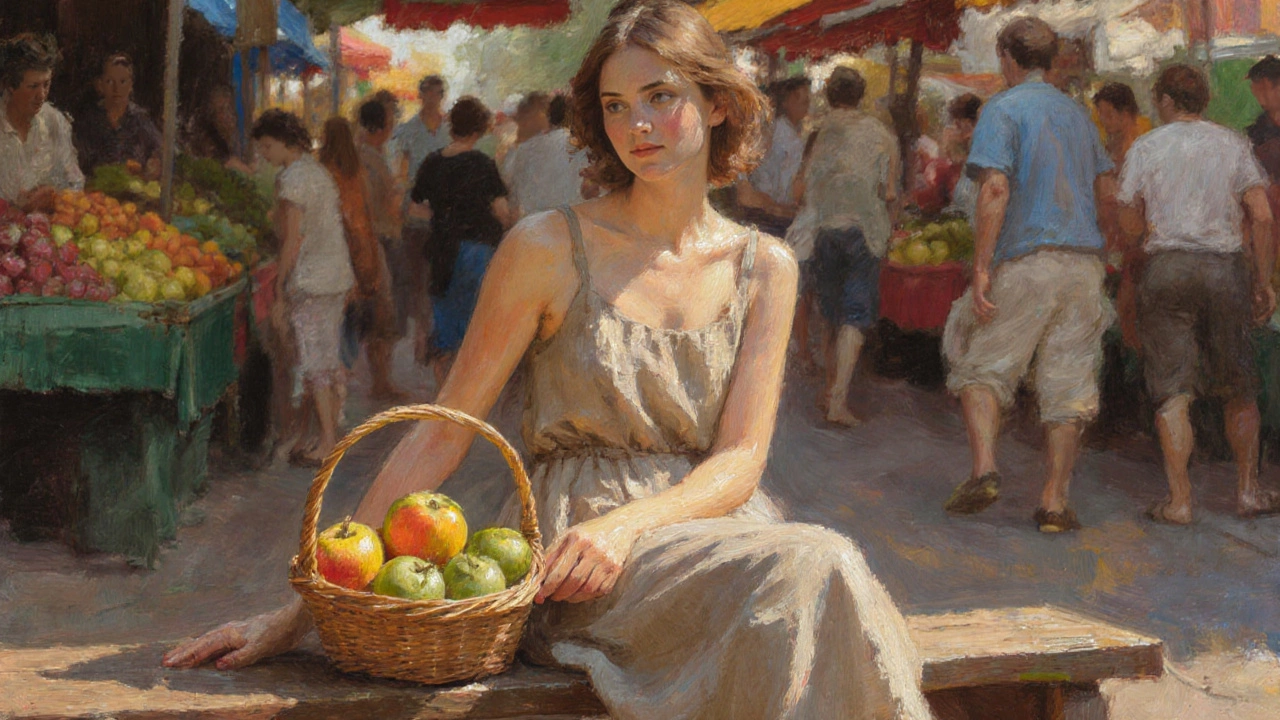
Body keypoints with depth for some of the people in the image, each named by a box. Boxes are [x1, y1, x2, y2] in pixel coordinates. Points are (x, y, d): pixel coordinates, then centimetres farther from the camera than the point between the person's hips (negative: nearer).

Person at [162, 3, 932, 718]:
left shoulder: (764, 268, 8)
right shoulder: (551, 250, -2)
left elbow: (739, 463, 1)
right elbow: (441, 435, -1)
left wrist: (627, 524, -20)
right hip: (570, 544, -3)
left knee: (824, 574, -31)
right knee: (810, 570, -30)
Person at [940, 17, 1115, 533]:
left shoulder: (1002, 110, -3)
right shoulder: (1077, 113, 18)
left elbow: (995, 189, -15)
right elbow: (1107, 187, 20)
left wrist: (980, 268, -17)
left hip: (1026, 259, -5)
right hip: (1084, 261, 5)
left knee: (981, 365, 7)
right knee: (1067, 381, 4)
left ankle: (984, 468, -12)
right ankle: (1055, 500, 2)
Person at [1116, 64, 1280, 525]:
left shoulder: (1145, 148, 5)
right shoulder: (1233, 144, 8)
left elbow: (1132, 225, 5)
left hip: (1167, 266, -1)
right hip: (1226, 266, 1)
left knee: (1173, 390, -2)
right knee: (1239, 387, 14)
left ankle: (1179, 500, -7)